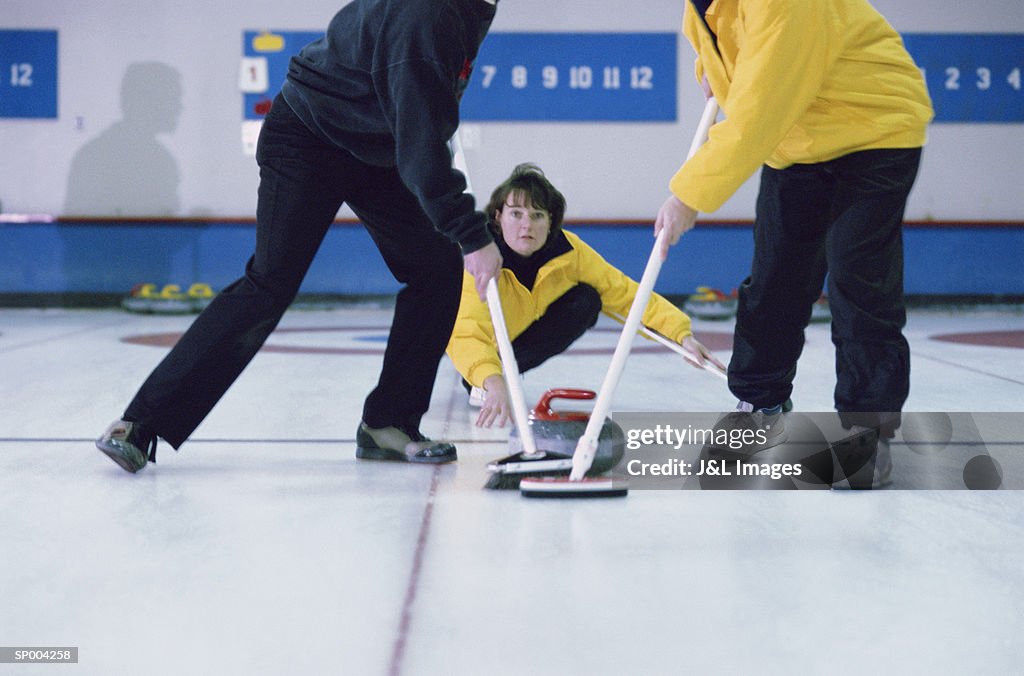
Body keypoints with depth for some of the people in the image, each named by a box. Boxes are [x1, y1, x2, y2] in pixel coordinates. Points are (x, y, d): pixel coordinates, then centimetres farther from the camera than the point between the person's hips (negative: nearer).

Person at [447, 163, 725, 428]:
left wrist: (683, 335, -34)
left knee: (586, 300, -20)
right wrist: (493, 384, -69)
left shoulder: (568, 250, -24)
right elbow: (467, 334, -51)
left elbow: (623, 292, -22)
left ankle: (507, 369, -9)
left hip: (521, 336, 3)